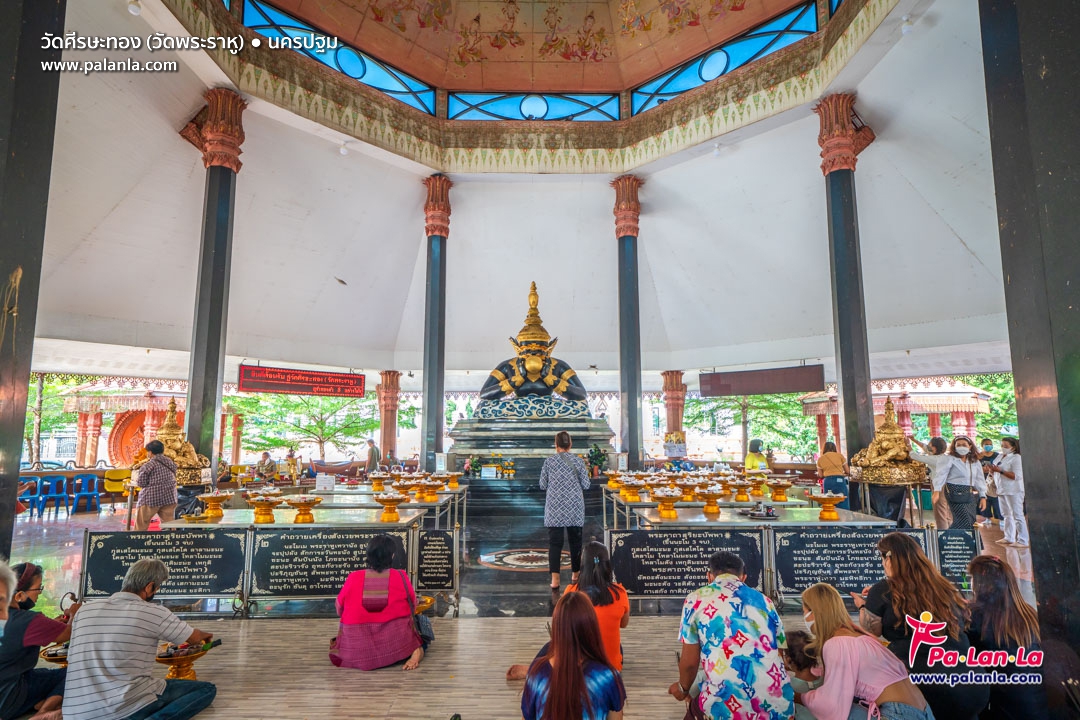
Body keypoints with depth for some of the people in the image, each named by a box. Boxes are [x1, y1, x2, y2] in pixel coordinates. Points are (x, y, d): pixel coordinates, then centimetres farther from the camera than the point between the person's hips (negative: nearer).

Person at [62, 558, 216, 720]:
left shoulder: (84, 611, 8)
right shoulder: (154, 612, -7)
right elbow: (194, 639, 8)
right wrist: (204, 635, 33)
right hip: (128, 707, -6)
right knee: (207, 689, 4)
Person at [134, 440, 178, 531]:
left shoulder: (148, 465, -9)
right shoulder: (171, 463, 7)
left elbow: (141, 483, -7)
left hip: (151, 498, -4)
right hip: (169, 498, 4)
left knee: (141, 526, 10)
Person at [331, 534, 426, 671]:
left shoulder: (354, 578, -6)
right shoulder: (400, 577, -8)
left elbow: (339, 610, 6)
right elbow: (412, 607, 4)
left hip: (358, 649, 2)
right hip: (394, 644, -2)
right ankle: (416, 651, -8)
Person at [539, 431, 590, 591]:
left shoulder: (549, 461, -2)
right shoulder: (578, 461, -2)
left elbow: (543, 485, 2)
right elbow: (585, 485, 0)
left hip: (555, 507, -1)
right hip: (575, 507, 1)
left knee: (554, 542, 2)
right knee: (575, 541, 14)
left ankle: (555, 579, -2)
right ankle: (576, 575, 25)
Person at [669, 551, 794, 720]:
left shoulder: (696, 600, 3)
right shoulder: (764, 601, 14)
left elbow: (690, 661, 6)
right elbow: (778, 657, 20)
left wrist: (683, 689, 28)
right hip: (778, 706, 4)